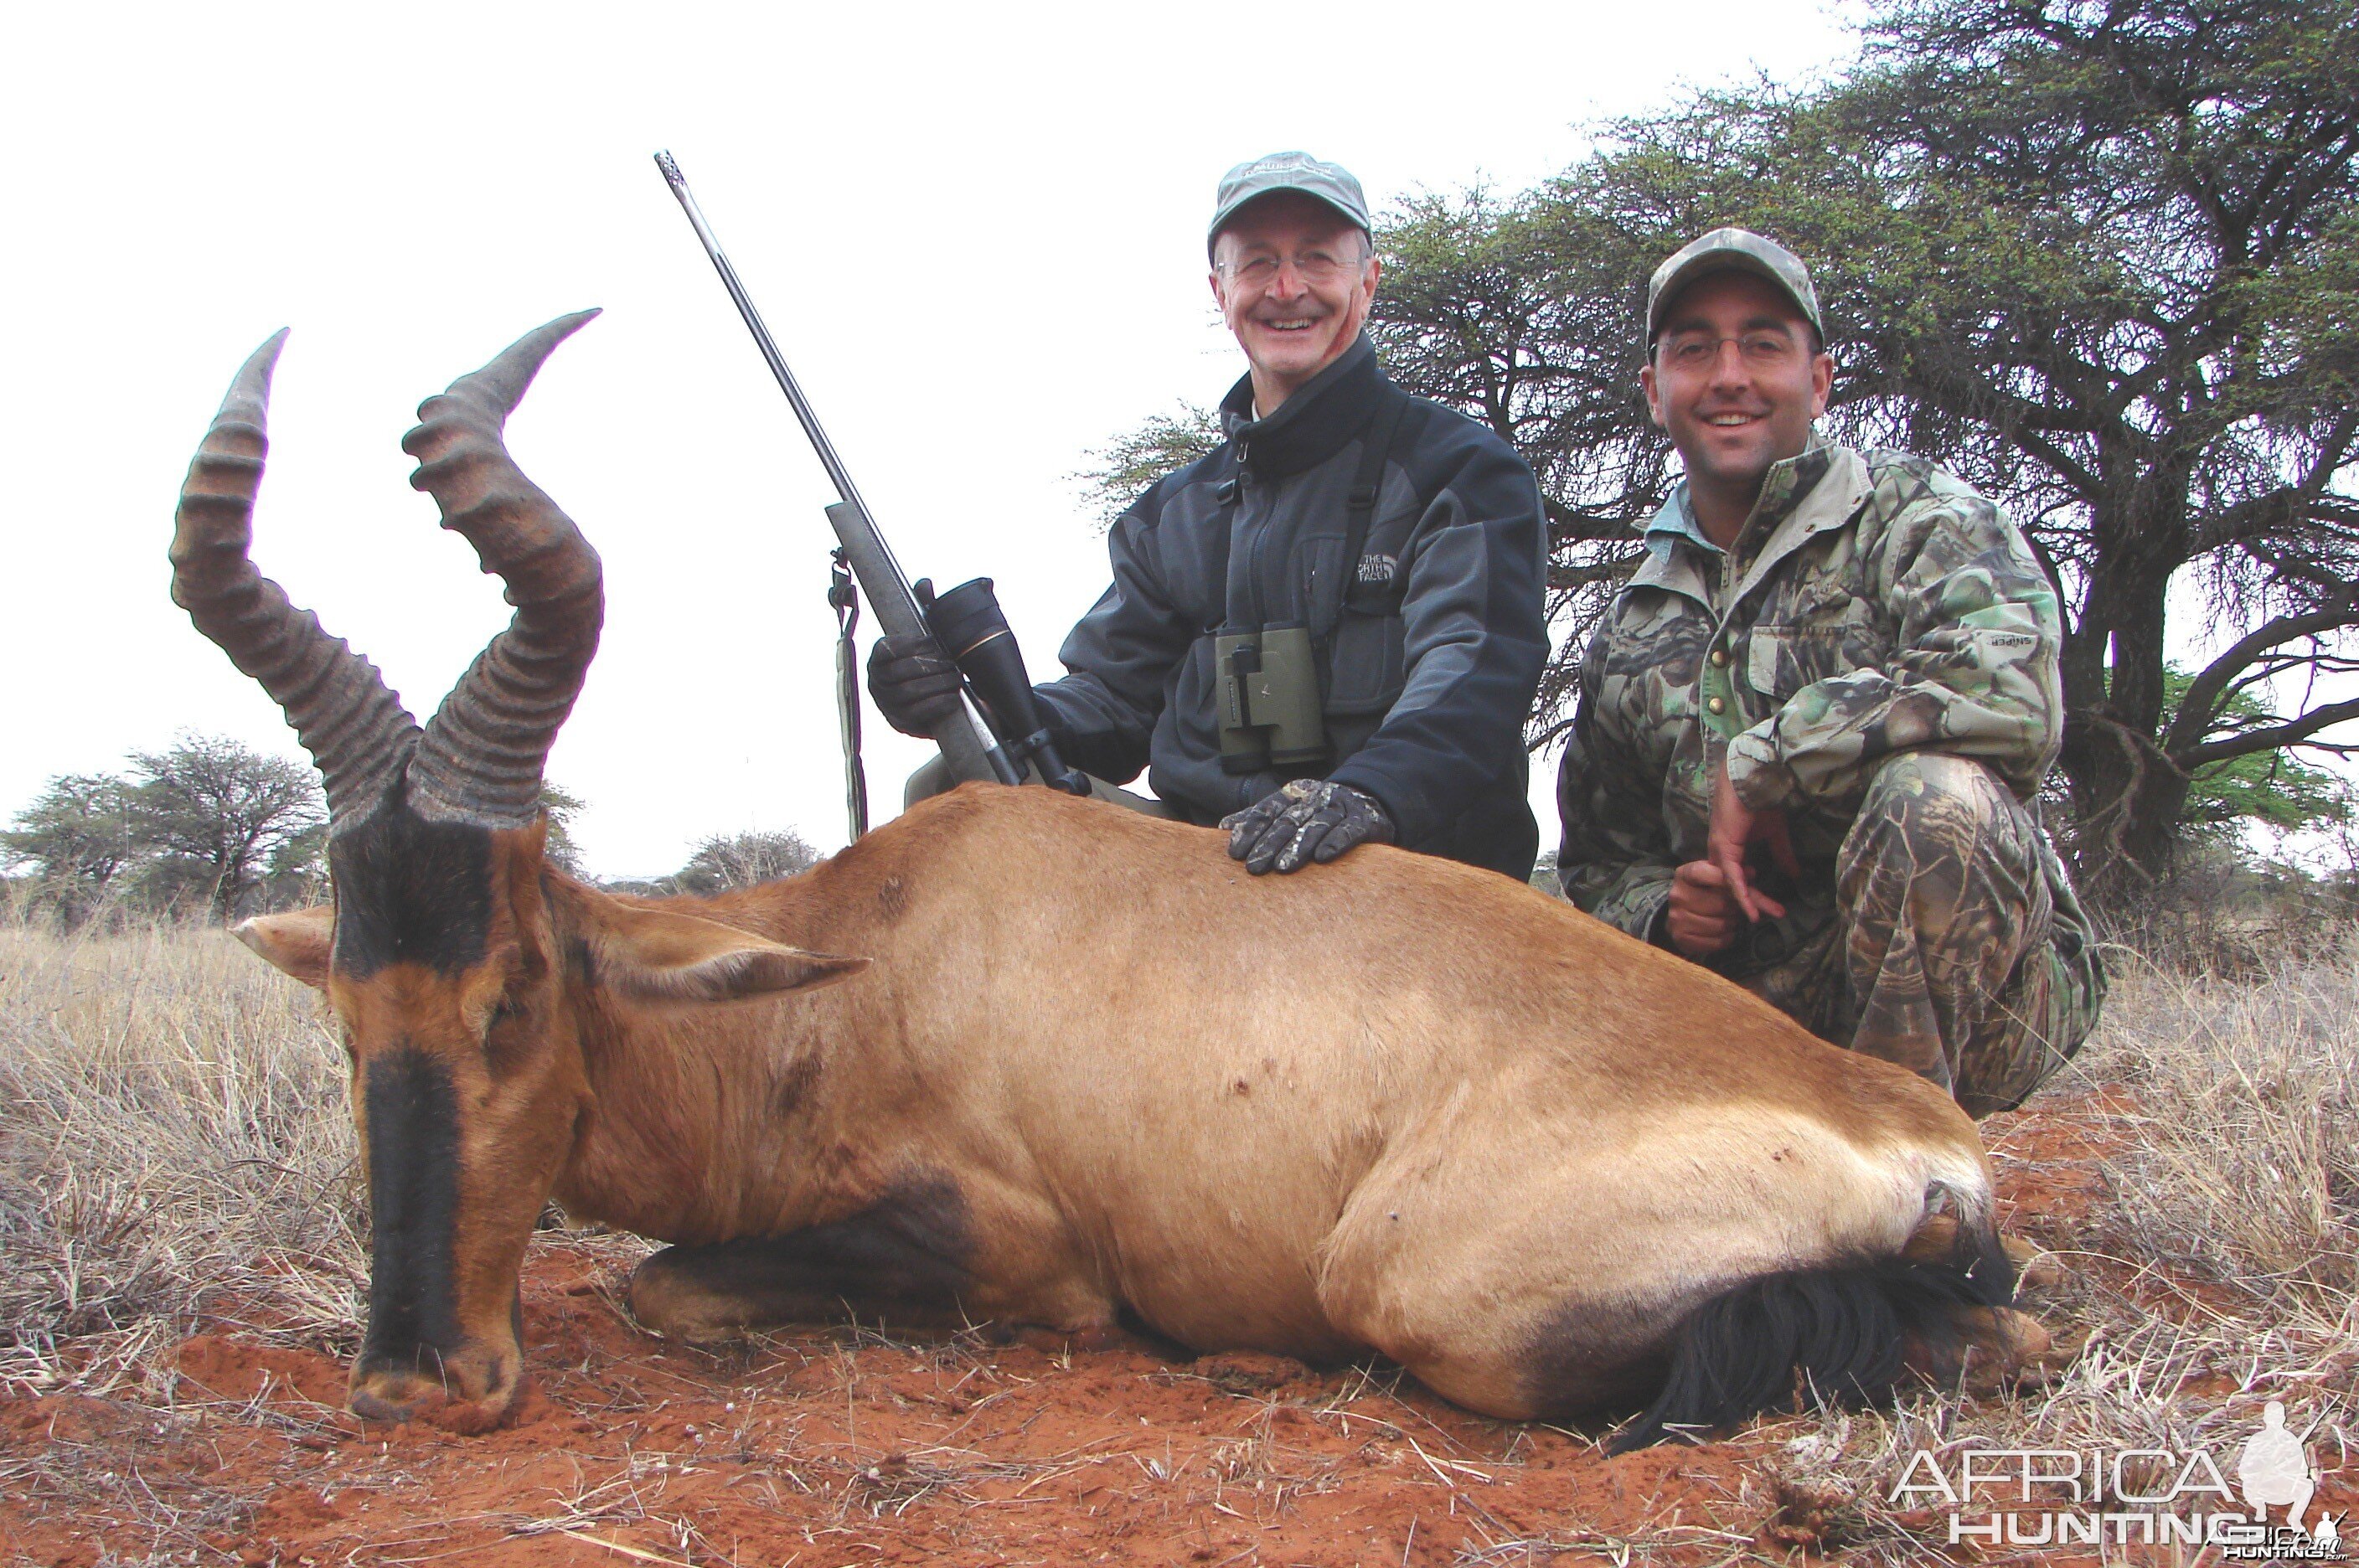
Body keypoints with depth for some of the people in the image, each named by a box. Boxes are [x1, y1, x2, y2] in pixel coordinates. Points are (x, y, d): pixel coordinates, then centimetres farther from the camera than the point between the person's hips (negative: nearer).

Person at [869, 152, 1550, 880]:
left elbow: (1475, 663, -12)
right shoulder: (1173, 512, 22)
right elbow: (1116, 697, 18)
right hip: (1210, 878, 5)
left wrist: (1370, 791, -33)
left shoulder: (1462, 468, 5)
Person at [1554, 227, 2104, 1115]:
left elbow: (2010, 688, -24)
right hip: (1764, 1022, 4)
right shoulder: (1630, 634, 14)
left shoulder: (1915, 516, -2)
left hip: (1972, 999, -4)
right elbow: (1597, 867, 19)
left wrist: (1757, 762, -17)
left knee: (1930, 793, -34)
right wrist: (1660, 910, -5)